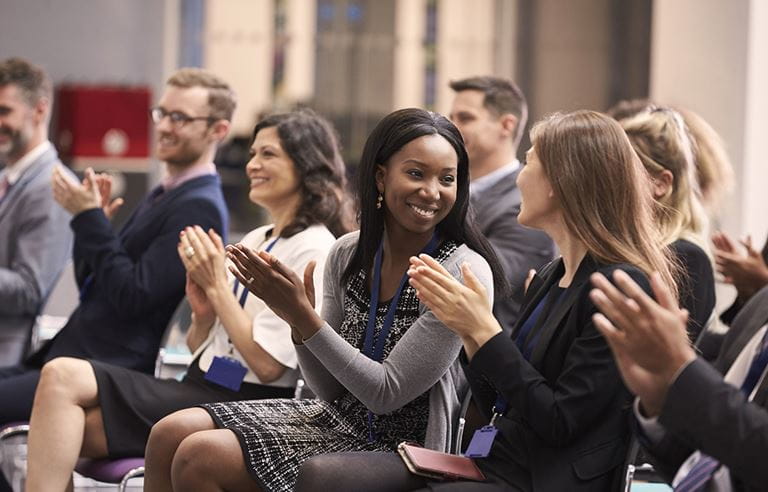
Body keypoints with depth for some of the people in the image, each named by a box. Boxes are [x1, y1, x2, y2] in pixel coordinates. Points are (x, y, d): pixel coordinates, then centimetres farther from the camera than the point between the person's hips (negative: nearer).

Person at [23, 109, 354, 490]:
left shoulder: (314, 250, -7)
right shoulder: (254, 240, 19)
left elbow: (266, 364, -15)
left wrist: (217, 285, -9)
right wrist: (204, 312, -2)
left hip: (243, 405, -8)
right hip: (199, 388, 8)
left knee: (64, 378, -20)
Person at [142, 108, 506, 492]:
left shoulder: (463, 273, -18)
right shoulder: (348, 254, 1)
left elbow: (386, 394, -18)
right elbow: (333, 391, 4)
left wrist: (305, 317, -22)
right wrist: (298, 321, -14)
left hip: (399, 444, -6)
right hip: (337, 417, 7)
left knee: (200, 457, -18)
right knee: (171, 434, -6)